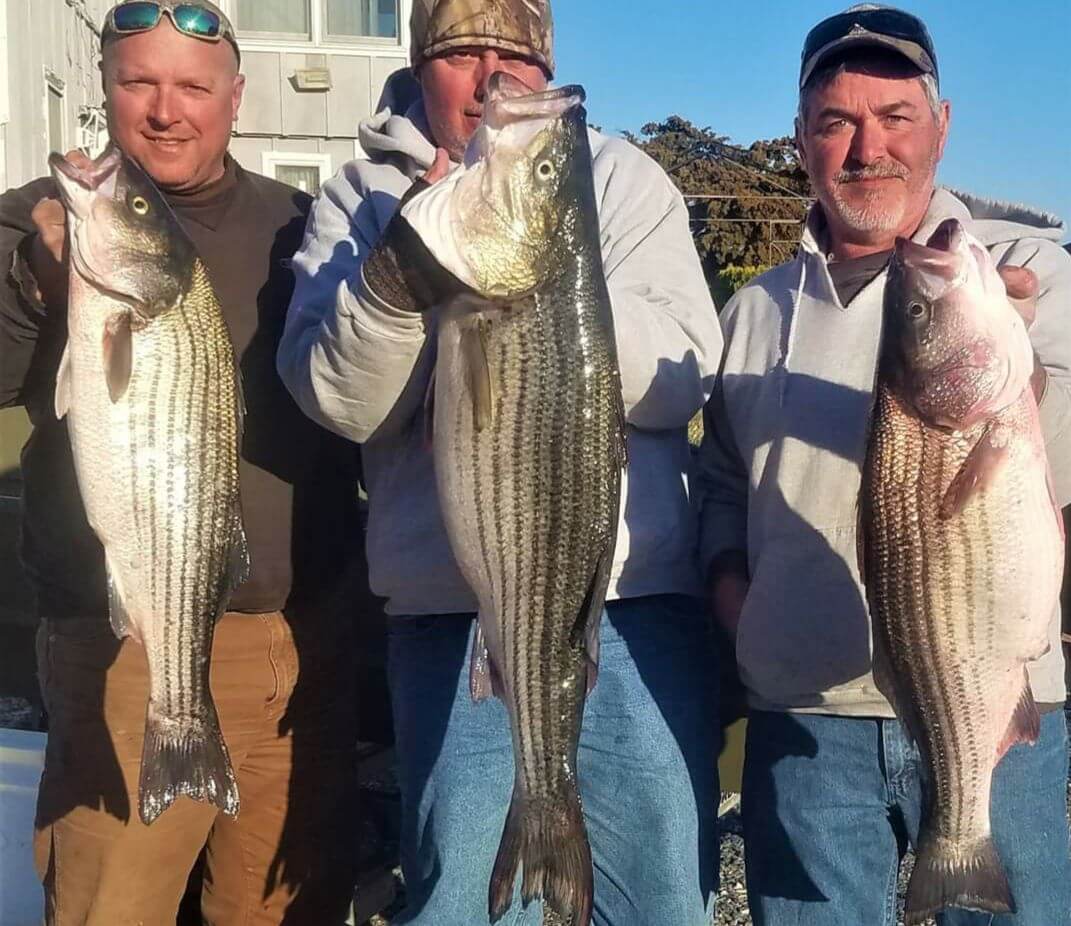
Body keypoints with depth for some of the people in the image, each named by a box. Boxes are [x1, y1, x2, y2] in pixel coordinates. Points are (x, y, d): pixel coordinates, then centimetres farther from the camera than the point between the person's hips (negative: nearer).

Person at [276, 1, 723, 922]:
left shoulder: (625, 179, 8)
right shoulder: (362, 198, 8)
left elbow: (680, 381, -5)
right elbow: (340, 400, -5)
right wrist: (402, 265, -20)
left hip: (637, 607, 1)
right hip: (451, 620, 0)